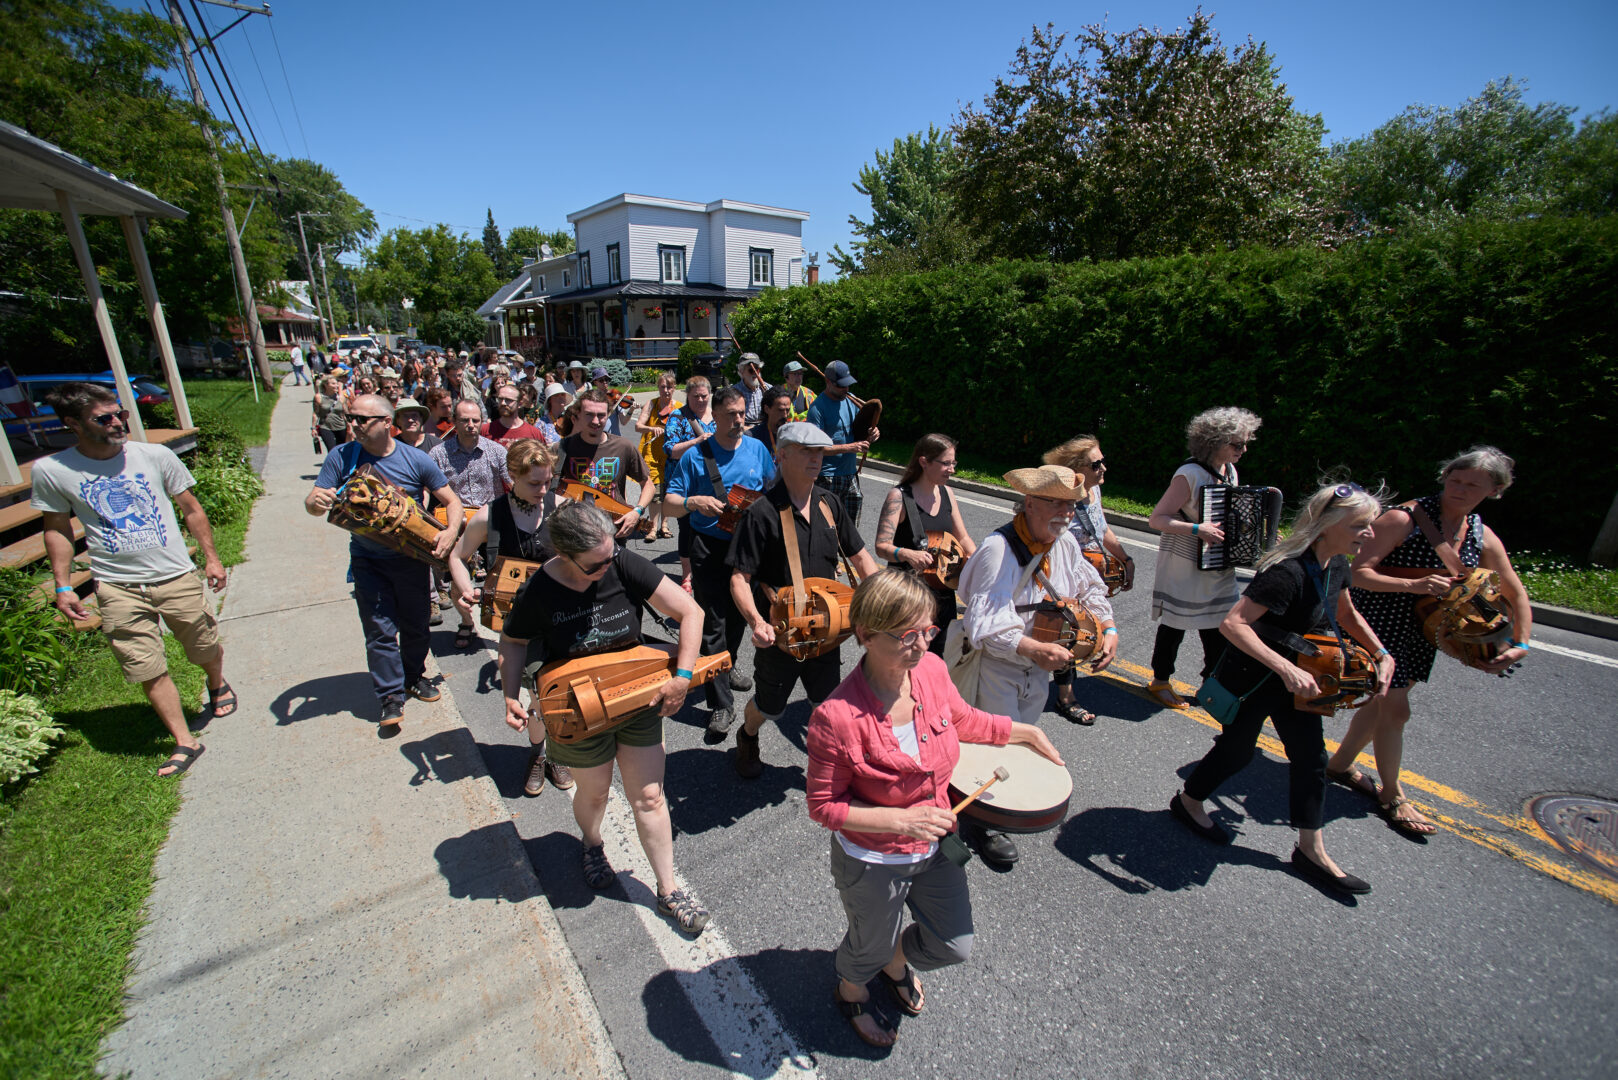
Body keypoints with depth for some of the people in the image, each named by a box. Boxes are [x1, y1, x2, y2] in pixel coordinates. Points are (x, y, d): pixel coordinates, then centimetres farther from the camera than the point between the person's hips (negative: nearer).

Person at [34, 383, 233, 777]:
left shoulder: (155, 455, -4)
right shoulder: (50, 471, -3)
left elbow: (191, 509, 5)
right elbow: (57, 529, 9)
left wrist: (211, 558, 4)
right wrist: (63, 586, 5)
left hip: (177, 578, 0)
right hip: (117, 588, 0)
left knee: (207, 649, 14)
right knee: (149, 671, 2)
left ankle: (218, 685, 46)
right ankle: (184, 742, 14)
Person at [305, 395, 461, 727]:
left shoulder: (416, 459, -8)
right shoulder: (341, 457, -5)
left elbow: (452, 500, -4)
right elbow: (313, 502, -6)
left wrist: (451, 531, -22)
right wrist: (315, 502, -31)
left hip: (412, 557, 0)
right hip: (368, 560, 0)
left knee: (415, 624, 13)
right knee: (380, 631, -1)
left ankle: (414, 677, 36)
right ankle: (391, 698, 12)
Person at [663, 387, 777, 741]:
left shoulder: (757, 449, 5)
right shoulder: (696, 456, -5)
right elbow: (669, 501, -5)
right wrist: (693, 502, -26)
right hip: (710, 548, -4)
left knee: (738, 617, 19)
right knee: (713, 624, -4)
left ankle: (726, 669, 45)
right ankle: (721, 704, 4)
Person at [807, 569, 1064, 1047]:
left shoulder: (931, 670, -18)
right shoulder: (837, 717, -35)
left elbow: (963, 720, 5)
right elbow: (822, 806, -22)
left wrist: (1025, 731, 4)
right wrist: (900, 819, -29)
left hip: (935, 845, 5)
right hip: (873, 861, -5)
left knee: (954, 946, 25)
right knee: (870, 946, 26)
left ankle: (896, 962, 60)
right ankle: (851, 992, 64)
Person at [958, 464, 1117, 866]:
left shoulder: (1066, 543, -4)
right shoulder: (998, 549, -28)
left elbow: (1089, 589, 12)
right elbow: (985, 622, -35)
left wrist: (1108, 628, -3)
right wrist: (1035, 649, -45)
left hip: (1039, 669, 7)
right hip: (998, 668, -7)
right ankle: (986, 822, 31)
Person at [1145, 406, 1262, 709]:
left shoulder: (1230, 471, 7)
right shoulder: (1190, 474, -20)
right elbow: (1157, 518, -22)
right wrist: (1197, 529, -31)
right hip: (1184, 566, -8)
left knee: (1219, 627, 13)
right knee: (1174, 626, 6)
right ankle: (1160, 681, 23)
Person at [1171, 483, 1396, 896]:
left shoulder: (1336, 564, -2)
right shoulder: (1288, 572, -31)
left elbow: (1347, 616, 17)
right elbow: (1233, 623, -37)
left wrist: (1382, 655, 7)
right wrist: (1286, 668, -40)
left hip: (1295, 679, 8)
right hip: (1251, 677, -8)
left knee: (1311, 757, 14)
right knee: (1237, 751, 9)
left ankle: (1311, 851, 31)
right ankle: (1188, 801, 36)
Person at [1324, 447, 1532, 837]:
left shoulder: (1484, 539, 3)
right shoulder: (1404, 519, -18)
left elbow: (1516, 595, 12)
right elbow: (1358, 572, -23)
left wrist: (1520, 644, 1)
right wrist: (1414, 585, -33)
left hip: (1420, 635, 7)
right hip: (1380, 626, -7)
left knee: (1383, 700, 17)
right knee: (1395, 709, -3)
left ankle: (1341, 763, 37)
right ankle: (1392, 796, 16)